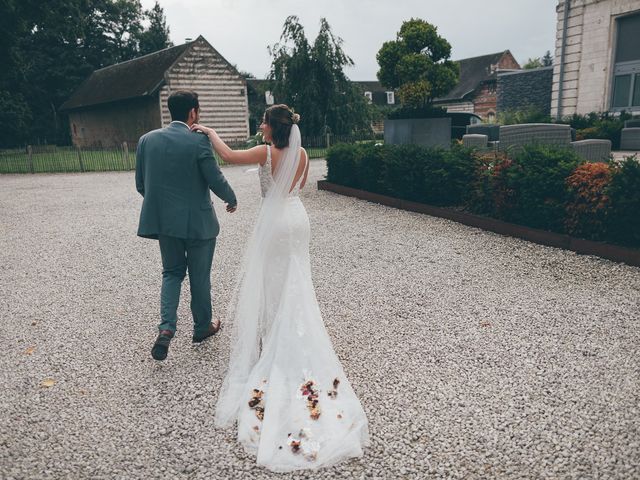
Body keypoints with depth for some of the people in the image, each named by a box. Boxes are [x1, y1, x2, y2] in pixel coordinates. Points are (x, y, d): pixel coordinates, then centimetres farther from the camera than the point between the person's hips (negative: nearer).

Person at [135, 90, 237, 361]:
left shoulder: (147, 140, 1)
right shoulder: (199, 141, -14)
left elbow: (140, 184, 5)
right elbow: (216, 180, -13)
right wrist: (232, 200, 6)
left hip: (163, 221, 4)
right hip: (197, 222, -4)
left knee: (172, 272, 19)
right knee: (200, 277, 13)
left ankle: (166, 327, 3)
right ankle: (202, 327, 30)